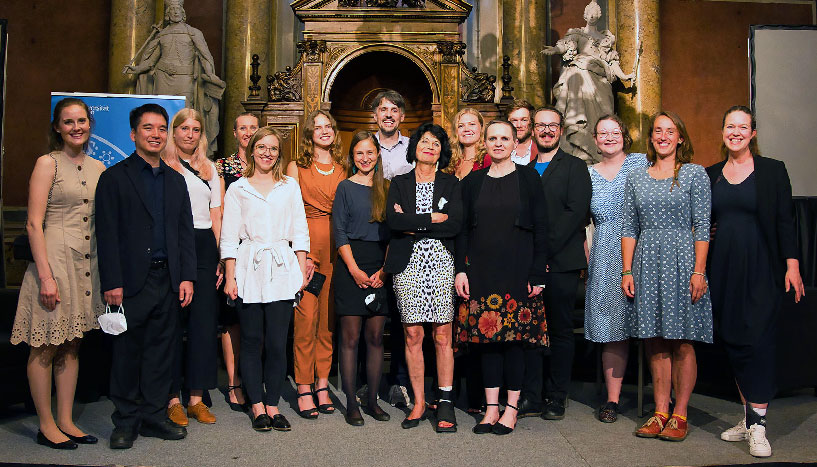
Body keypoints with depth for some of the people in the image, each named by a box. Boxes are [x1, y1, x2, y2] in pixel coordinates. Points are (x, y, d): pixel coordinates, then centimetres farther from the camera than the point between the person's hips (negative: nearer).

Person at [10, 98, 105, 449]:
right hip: (55, 258, -6)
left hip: (87, 262, 6)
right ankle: (46, 425, 16)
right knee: (46, 348, 3)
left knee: (72, 345, 12)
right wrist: (46, 276, -16)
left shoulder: (97, 168, 11)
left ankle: (66, 421, 21)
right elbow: (34, 224, -10)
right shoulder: (48, 163, -5)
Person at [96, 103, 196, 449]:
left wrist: (187, 277, 3)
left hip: (168, 280, 4)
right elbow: (107, 235, -6)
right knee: (127, 351, 4)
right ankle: (126, 421, 18)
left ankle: (154, 416, 21)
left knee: (161, 350, 9)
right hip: (131, 281, -4)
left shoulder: (176, 181, 15)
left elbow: (186, 232, 12)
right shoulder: (114, 178, 1)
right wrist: (112, 283, -12)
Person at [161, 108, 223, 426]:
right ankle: (173, 398, 9)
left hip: (204, 246, 4)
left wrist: (221, 255, 7)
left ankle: (197, 397, 11)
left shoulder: (209, 169, 18)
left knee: (204, 320, 3)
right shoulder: (162, 165, 5)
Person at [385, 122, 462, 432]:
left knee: (443, 335, -2)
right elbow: (392, 220, -6)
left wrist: (412, 226, -7)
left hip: (441, 264, -1)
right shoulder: (399, 183, 12)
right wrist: (432, 218, -8)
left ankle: (445, 402, 8)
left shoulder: (450, 183, 10)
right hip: (408, 266, 1)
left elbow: (454, 224, -5)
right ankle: (419, 403, 12)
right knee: (413, 335, 2)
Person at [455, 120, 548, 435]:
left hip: (518, 270, -2)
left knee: (515, 337, 0)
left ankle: (511, 409, 11)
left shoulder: (528, 178, 3)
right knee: (487, 335, 4)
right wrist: (461, 269, 0)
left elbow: (540, 229, 0)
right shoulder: (473, 182, 10)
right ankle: (491, 408, 13)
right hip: (481, 270, 2)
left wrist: (537, 275, -7)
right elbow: (463, 229, 10)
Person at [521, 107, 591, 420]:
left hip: (561, 262, -4)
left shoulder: (575, 167, 3)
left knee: (560, 331, 5)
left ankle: (556, 398, 15)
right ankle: (530, 397, 13)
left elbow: (576, 212, -9)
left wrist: (543, 250, -14)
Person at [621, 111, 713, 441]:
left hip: (681, 261, -3)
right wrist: (627, 271, 2)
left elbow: (702, 226, -2)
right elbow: (629, 227, 9)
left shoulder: (694, 173, 2)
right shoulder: (636, 178, 11)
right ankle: (660, 411, 15)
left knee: (682, 343, 1)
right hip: (647, 264, 3)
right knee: (655, 342, 6)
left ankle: (680, 414, 11)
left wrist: (699, 271, -10)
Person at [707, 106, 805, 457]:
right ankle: (749, 417, 20)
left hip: (761, 267, -4)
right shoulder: (711, 175, 10)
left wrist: (792, 264, -9)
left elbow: (785, 221, -2)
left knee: (758, 340, -7)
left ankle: (758, 426, 0)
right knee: (732, 340, 7)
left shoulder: (772, 171, 1)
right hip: (723, 268, 4)